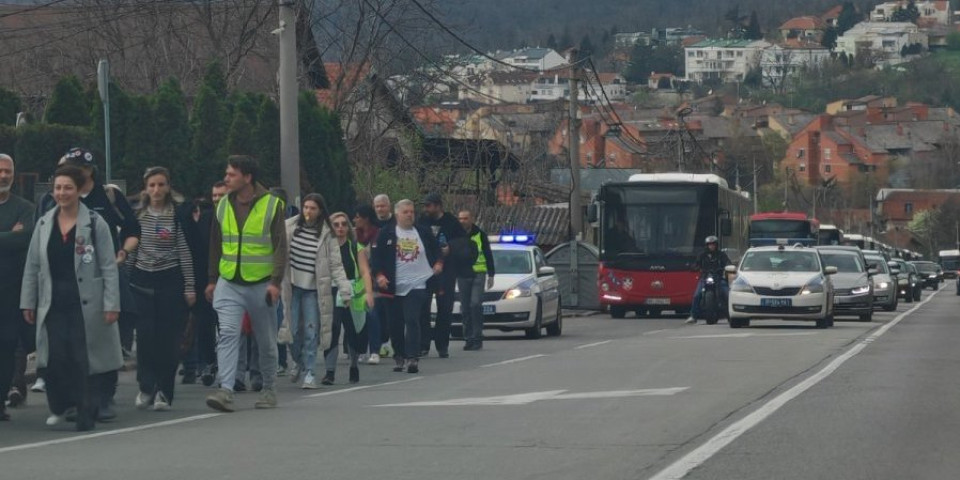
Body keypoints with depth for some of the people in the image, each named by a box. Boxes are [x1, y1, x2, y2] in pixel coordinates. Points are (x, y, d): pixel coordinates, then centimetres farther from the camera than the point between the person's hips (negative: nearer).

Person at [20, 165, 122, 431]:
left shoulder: (95, 223, -3)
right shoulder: (44, 224, 9)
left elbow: (109, 267, -4)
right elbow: (32, 266, 13)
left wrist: (111, 304, -9)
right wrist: (28, 302, 10)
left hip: (86, 304, -3)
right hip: (54, 304, 3)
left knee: (84, 359, -1)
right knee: (55, 359, -3)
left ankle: (86, 416, 8)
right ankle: (59, 406, 20)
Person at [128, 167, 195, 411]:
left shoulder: (177, 216, 0)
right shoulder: (137, 216, 6)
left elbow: (185, 252, 0)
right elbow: (130, 250, 12)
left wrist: (190, 287, -2)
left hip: (170, 281, -2)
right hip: (142, 281, 2)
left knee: (168, 338, -2)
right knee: (145, 336, -4)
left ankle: (164, 392, 4)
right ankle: (146, 388, 7)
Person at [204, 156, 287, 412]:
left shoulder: (271, 205, -4)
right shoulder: (223, 206, 7)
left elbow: (280, 247, -7)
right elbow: (215, 246, 15)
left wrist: (276, 281, -15)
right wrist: (212, 280, 12)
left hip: (261, 284, -2)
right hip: (229, 284, 2)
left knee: (267, 341, 9)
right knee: (228, 334, -14)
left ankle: (269, 389, 25)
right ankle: (225, 391, -22)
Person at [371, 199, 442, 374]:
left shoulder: (424, 232, 9)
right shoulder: (386, 234, 3)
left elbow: (436, 249, 22)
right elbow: (376, 256, 1)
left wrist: (438, 263, 5)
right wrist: (379, 275, -12)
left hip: (417, 285, -1)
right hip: (394, 287, 1)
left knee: (412, 321, -13)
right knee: (396, 324, 6)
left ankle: (412, 358, -16)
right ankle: (399, 357, 19)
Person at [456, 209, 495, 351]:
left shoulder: (480, 234, 2)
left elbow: (488, 255, 6)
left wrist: (491, 275, 3)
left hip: (478, 274, -3)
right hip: (462, 275, 3)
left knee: (475, 304, -14)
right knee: (465, 308, 2)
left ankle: (477, 338, -9)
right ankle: (468, 338, 8)